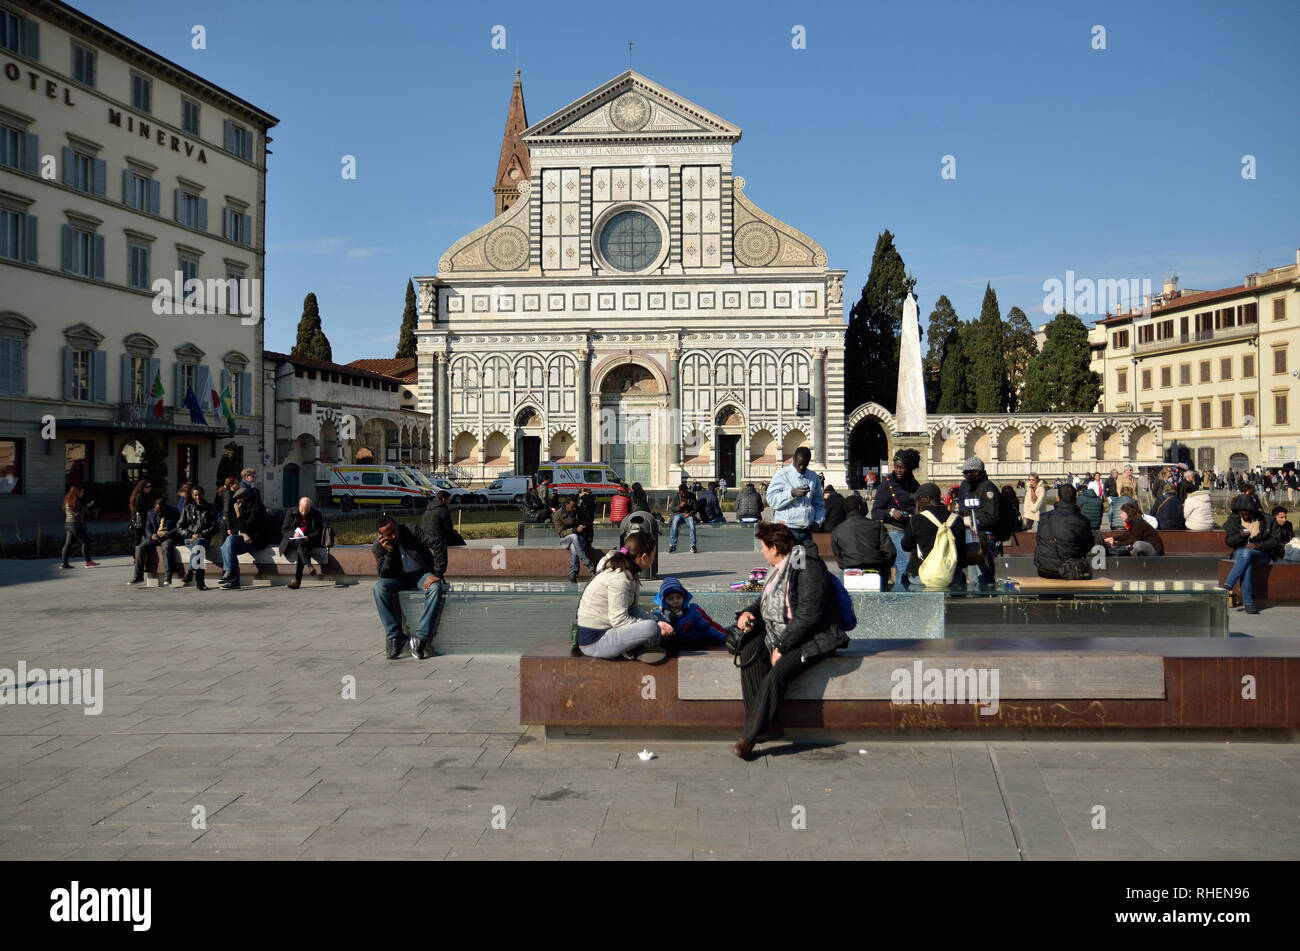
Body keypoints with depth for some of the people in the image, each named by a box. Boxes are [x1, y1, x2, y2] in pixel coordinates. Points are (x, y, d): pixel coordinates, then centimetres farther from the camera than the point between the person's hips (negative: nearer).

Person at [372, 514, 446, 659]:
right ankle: (394, 636, -26)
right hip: (399, 578, 2)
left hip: (422, 574, -2)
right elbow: (384, 574, -11)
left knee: (435, 587, -35)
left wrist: (437, 574, -24)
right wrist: (390, 552, -26)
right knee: (379, 587, -29)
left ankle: (420, 637, -32)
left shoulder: (412, 530, -15)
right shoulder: (379, 546, -7)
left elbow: (438, 545, -20)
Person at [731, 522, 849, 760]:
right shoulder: (778, 567, 12)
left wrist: (782, 647, -21)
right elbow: (766, 601, 24)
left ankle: (749, 736, -22)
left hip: (813, 639, -9)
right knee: (749, 652, -17)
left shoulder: (808, 567, -16)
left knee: (777, 674, -29)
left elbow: (808, 616, -22)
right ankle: (757, 720, -15)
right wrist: (749, 613, 2)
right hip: (779, 634, 9)